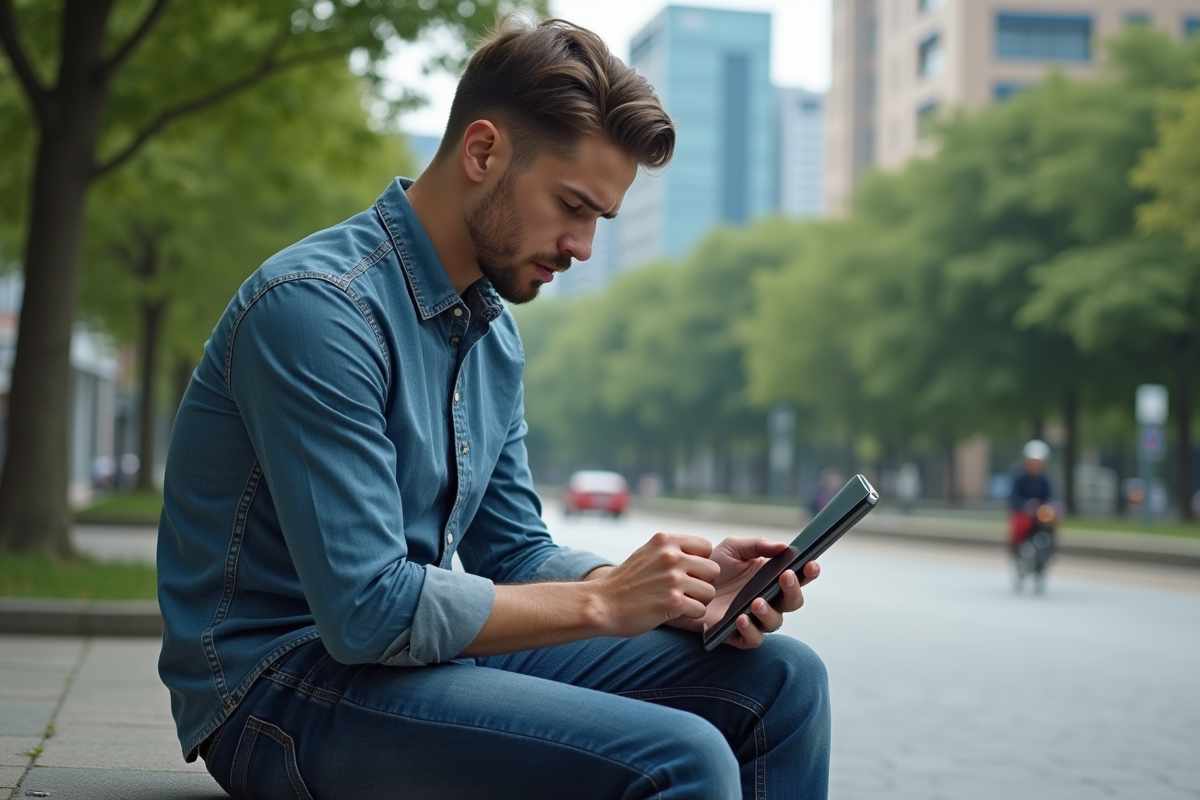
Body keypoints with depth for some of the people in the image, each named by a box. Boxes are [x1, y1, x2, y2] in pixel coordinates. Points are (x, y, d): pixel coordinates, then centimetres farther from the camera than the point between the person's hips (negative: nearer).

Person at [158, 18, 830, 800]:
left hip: (428, 648, 9)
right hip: (283, 688, -9)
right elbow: (367, 609, -24)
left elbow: (515, 553, 13)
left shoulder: (495, 332, 11)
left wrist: (677, 587, -5)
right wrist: (602, 601, -17)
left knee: (782, 678, 0)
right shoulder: (318, 308, -19)